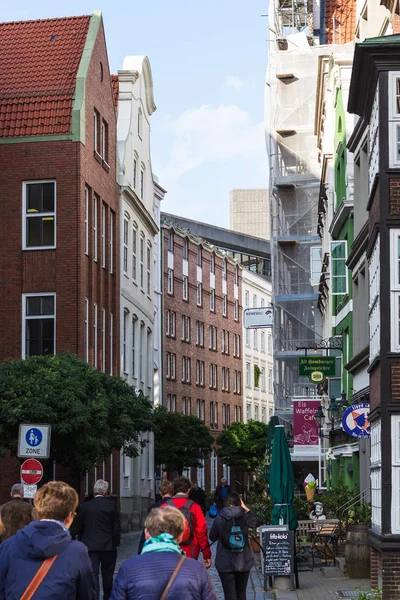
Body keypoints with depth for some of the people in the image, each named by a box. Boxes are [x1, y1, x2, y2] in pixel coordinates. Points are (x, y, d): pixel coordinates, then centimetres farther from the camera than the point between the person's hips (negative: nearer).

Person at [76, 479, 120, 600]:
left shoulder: (84, 506, -4)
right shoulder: (111, 505, -7)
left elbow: (79, 528, 3)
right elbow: (116, 526, -5)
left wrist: (82, 543, 15)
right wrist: (116, 542, 7)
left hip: (90, 546, 0)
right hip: (108, 546, 0)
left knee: (93, 576, -1)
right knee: (107, 576, 15)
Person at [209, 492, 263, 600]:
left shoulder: (220, 518, -7)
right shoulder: (244, 516, -3)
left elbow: (212, 537, 4)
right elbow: (258, 521, 17)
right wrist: (246, 509, 14)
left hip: (225, 563, -2)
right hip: (244, 562, 2)